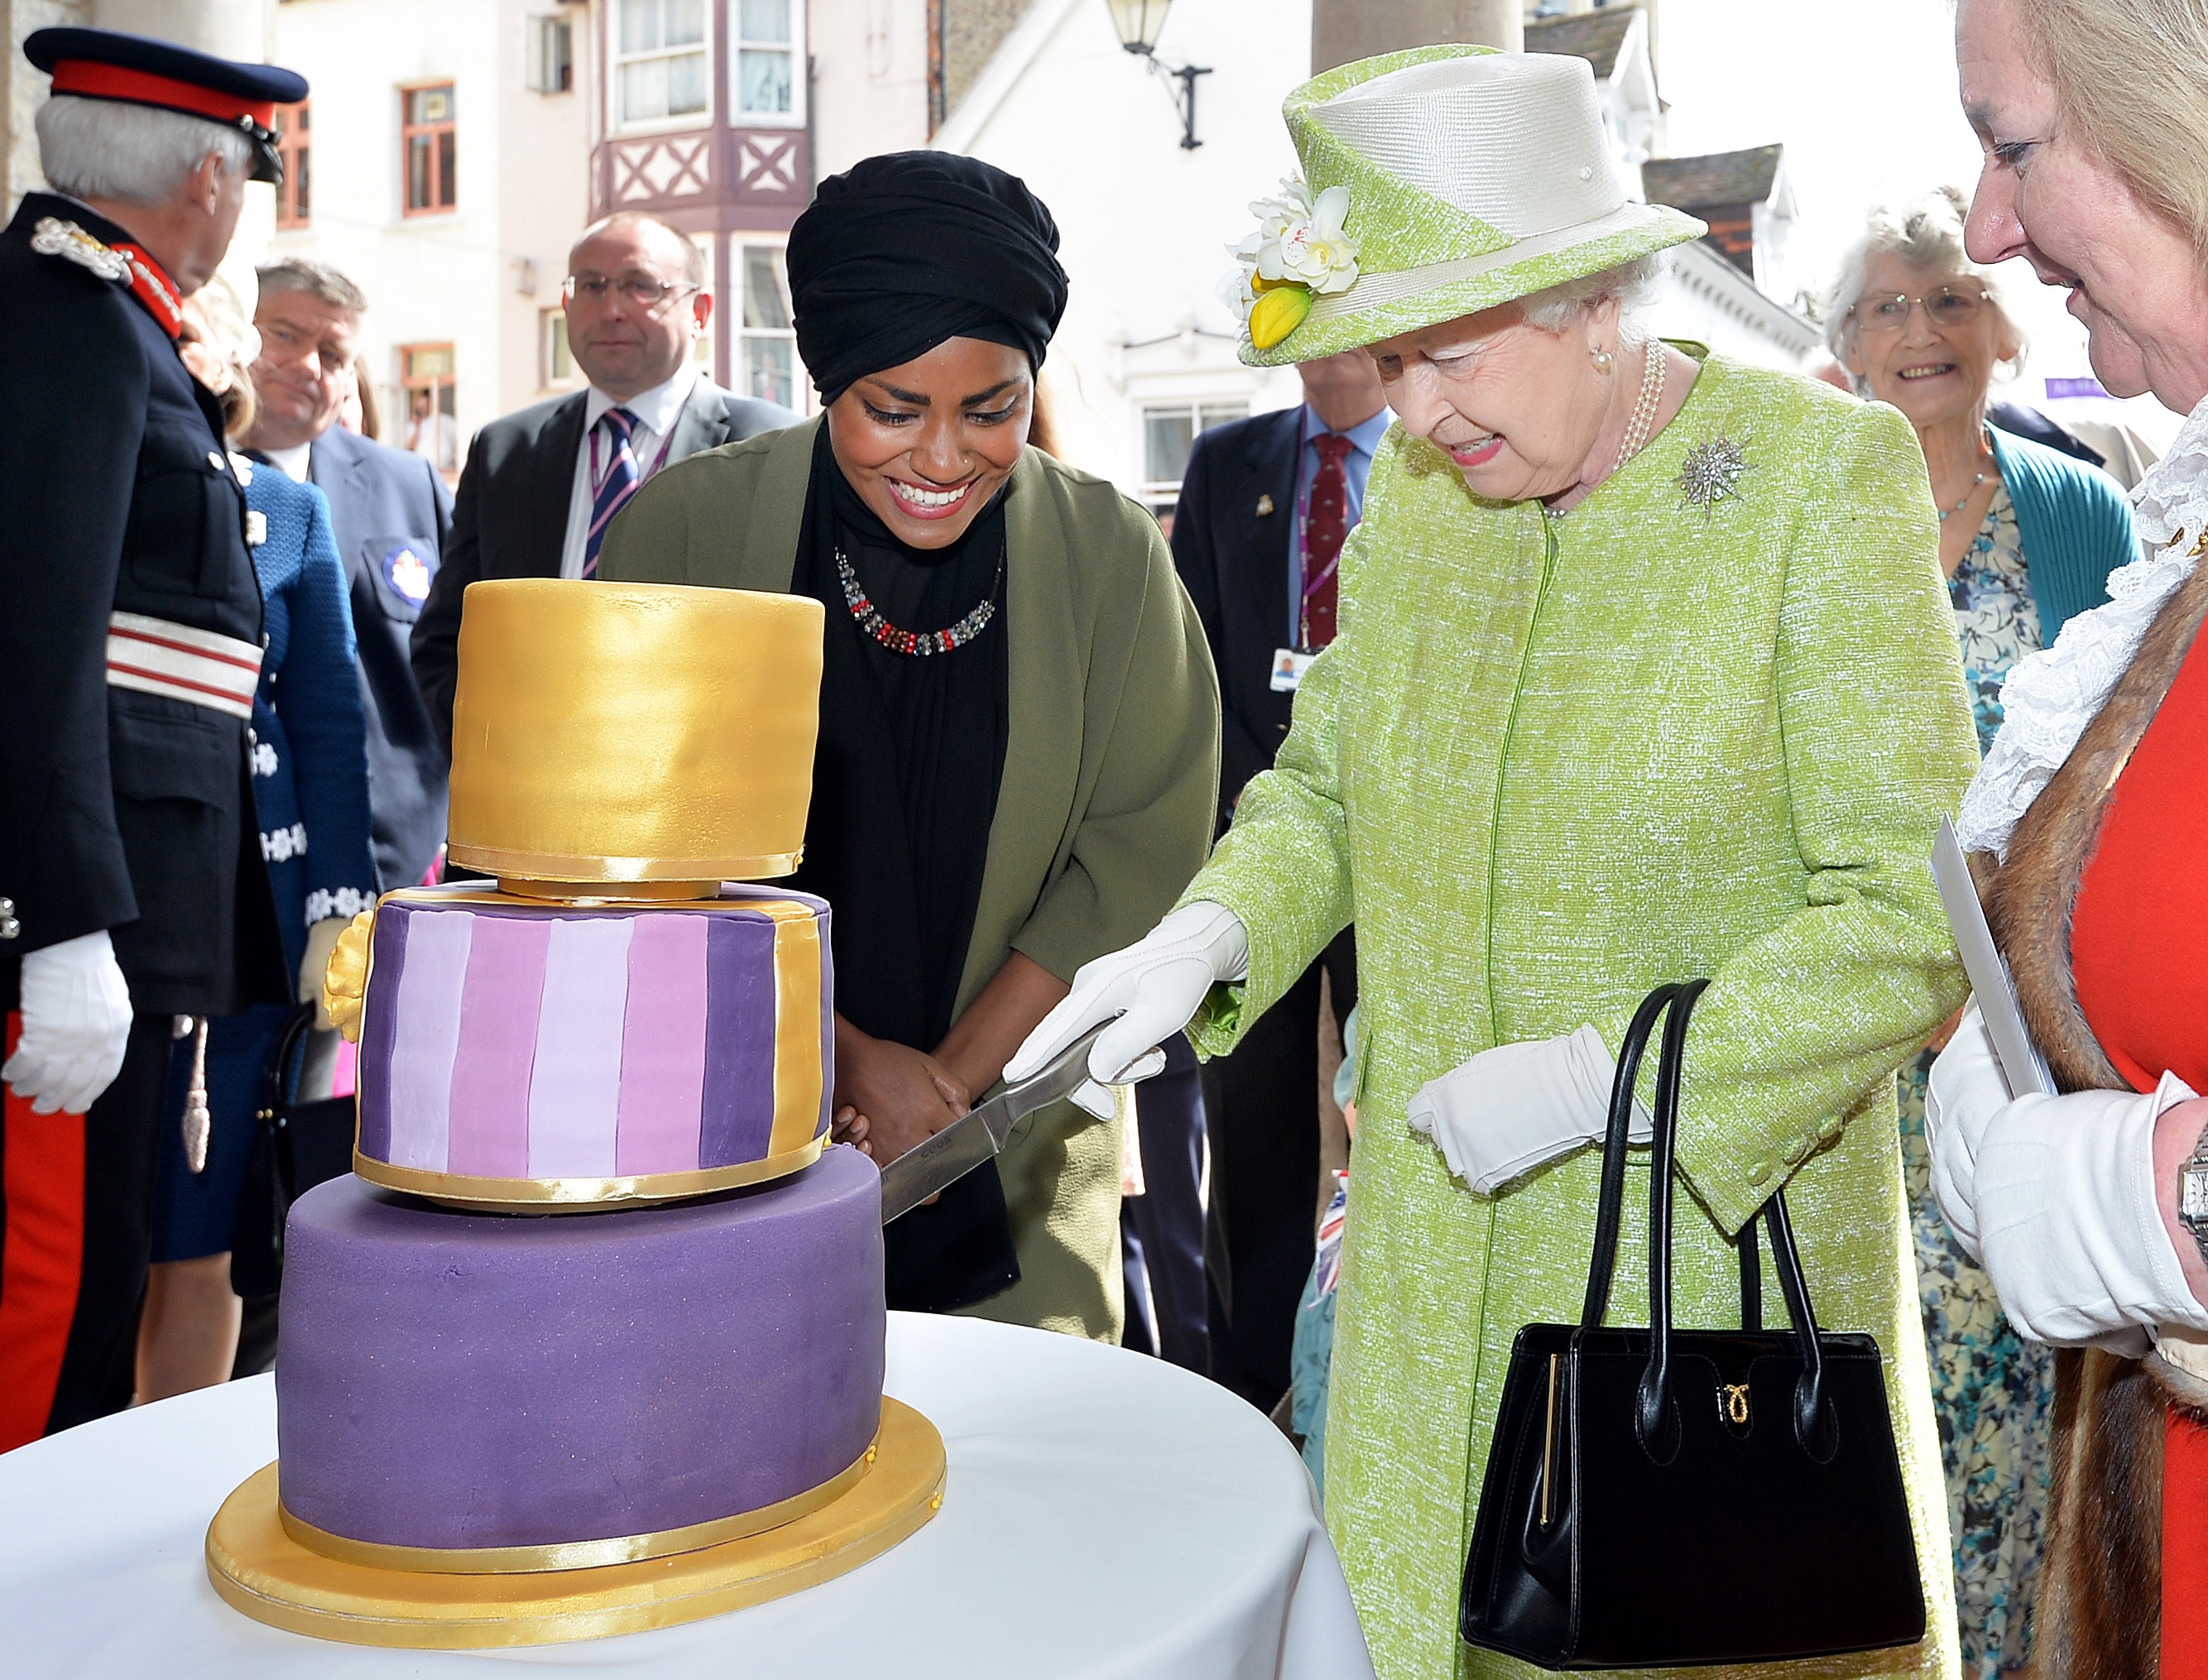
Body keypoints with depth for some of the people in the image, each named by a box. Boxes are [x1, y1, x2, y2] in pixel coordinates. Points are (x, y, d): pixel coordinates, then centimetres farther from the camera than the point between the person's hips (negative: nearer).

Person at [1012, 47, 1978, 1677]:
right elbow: (1328, 783, 13)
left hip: (1726, 1229, -4)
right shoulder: (1414, 487, 2)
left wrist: (1602, 1074, -21)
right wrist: (1210, 932, -6)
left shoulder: (1826, 476, -14)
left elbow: (1915, 916, -16)